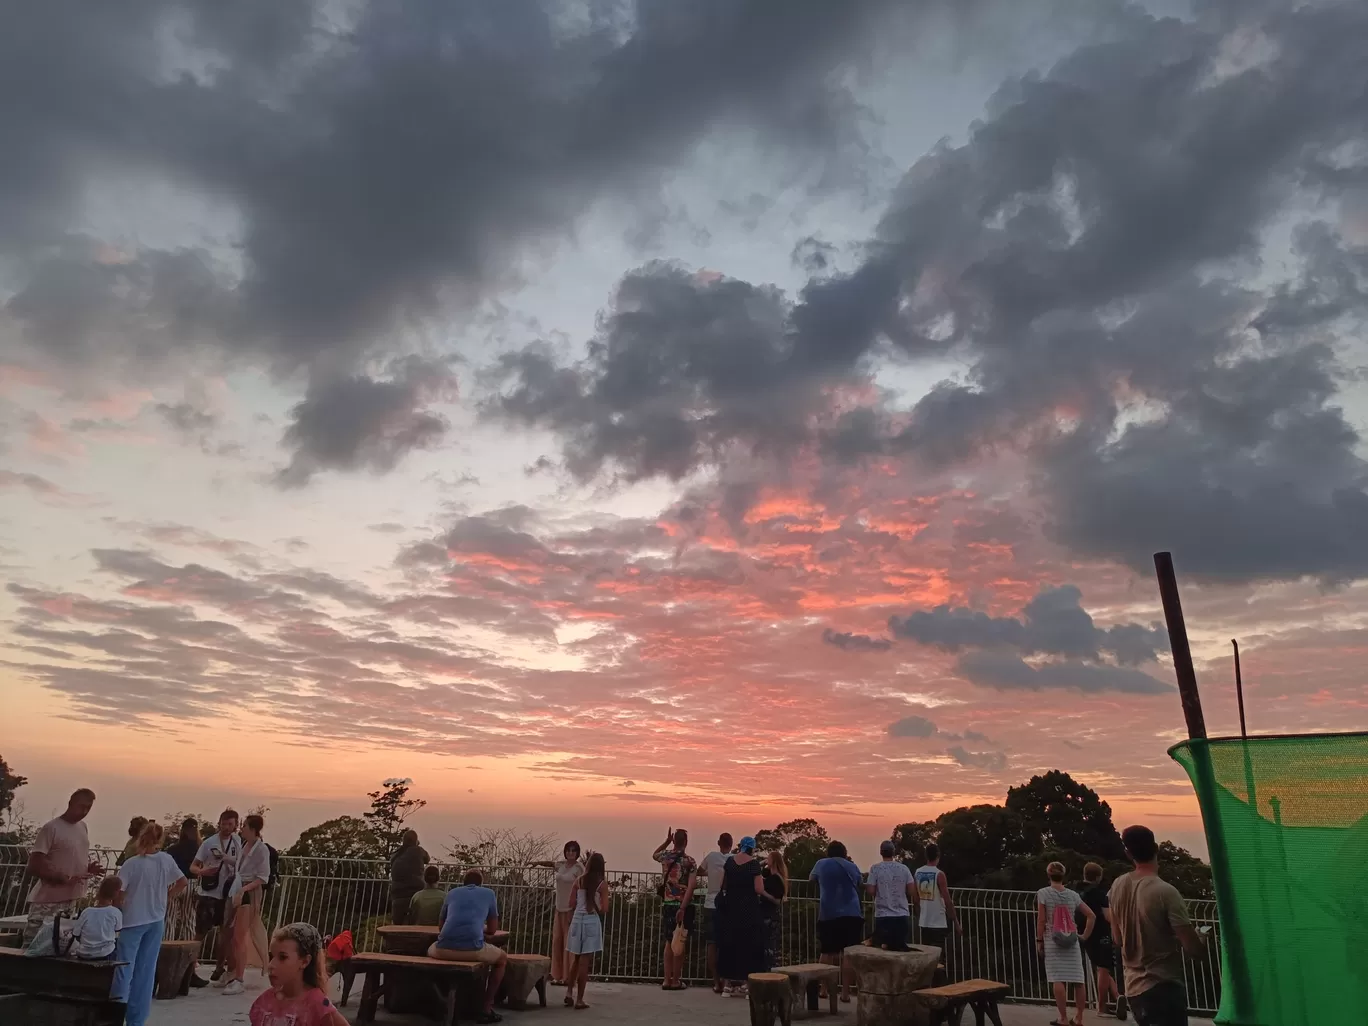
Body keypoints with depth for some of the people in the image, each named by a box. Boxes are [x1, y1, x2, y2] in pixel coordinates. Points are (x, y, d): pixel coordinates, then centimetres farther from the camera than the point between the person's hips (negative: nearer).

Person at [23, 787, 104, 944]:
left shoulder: (83, 827, 11)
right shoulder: (51, 828, -13)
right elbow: (34, 867, -15)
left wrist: (90, 867, 2)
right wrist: (63, 878, -25)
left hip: (72, 901, 7)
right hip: (48, 903, -7)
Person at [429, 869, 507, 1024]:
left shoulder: (452, 892, 27)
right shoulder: (489, 893, 21)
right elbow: (492, 929, 28)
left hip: (444, 949, 3)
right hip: (473, 949, -2)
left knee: (430, 951, 39)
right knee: (502, 958, 28)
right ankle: (487, 1009, 21)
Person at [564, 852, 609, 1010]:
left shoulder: (579, 880, 2)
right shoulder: (602, 883, -6)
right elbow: (604, 909, -8)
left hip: (577, 919, 3)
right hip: (592, 921, -3)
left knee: (576, 959, 18)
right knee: (584, 962, 2)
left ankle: (569, 992, 13)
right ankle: (579, 999, 4)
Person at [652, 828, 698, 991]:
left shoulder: (666, 856, 2)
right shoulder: (690, 861, -9)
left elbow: (654, 855, 27)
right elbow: (691, 886, -19)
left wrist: (667, 841, 22)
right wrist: (683, 908, -21)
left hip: (668, 905, 4)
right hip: (683, 906, -4)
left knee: (669, 942, 13)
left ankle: (667, 980, 13)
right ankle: (676, 981, 8)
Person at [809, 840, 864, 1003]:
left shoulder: (821, 864, 8)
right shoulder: (853, 867, 13)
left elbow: (811, 878, 26)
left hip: (828, 915, 0)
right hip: (851, 914, 0)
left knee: (827, 953, 11)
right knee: (849, 954, -1)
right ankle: (845, 992, -5)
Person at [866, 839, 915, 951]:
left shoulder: (875, 868, -6)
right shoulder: (904, 868, 2)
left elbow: (870, 891, -10)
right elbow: (911, 891, 0)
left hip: (882, 915, -3)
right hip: (902, 915, 3)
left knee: (882, 947, 5)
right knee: (901, 946, 10)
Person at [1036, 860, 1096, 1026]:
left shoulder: (1043, 893, -3)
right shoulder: (1073, 894, 7)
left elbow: (1041, 920, -6)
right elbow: (1091, 916, 7)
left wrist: (1039, 940, 1)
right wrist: (1084, 937, 15)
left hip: (1052, 941, -4)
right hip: (1072, 942, 4)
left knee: (1058, 980, -3)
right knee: (1078, 980, 8)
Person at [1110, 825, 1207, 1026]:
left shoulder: (1117, 887, 2)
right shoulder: (1165, 892, -18)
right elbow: (1193, 949, -15)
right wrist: (1203, 942, 7)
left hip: (1133, 988, 7)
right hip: (1164, 987, -7)